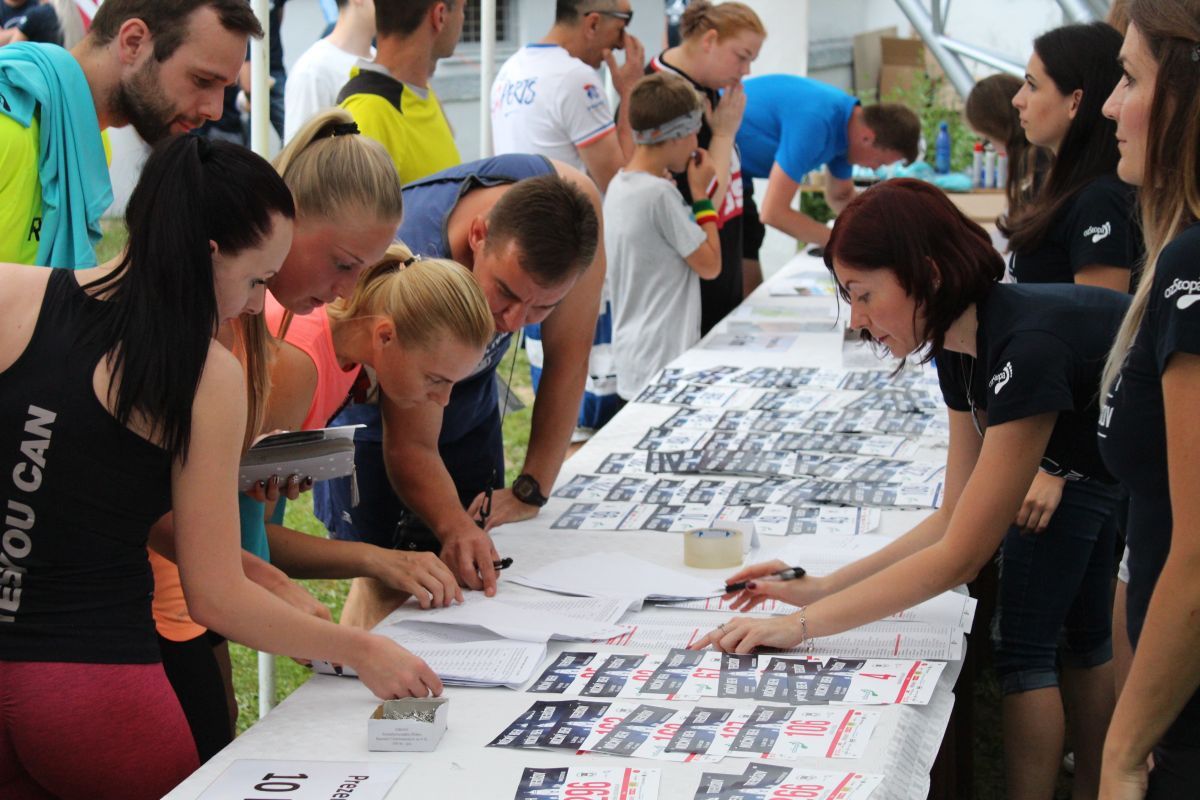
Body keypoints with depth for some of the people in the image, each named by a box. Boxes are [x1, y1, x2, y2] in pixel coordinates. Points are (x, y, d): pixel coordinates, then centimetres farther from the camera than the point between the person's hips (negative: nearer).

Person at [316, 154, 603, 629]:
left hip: (469, 390, 5)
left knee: (473, 577, 0)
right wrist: (455, 527, -52)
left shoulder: (575, 204, -32)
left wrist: (531, 492, -17)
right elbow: (411, 447, -34)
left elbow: (569, 357, -19)